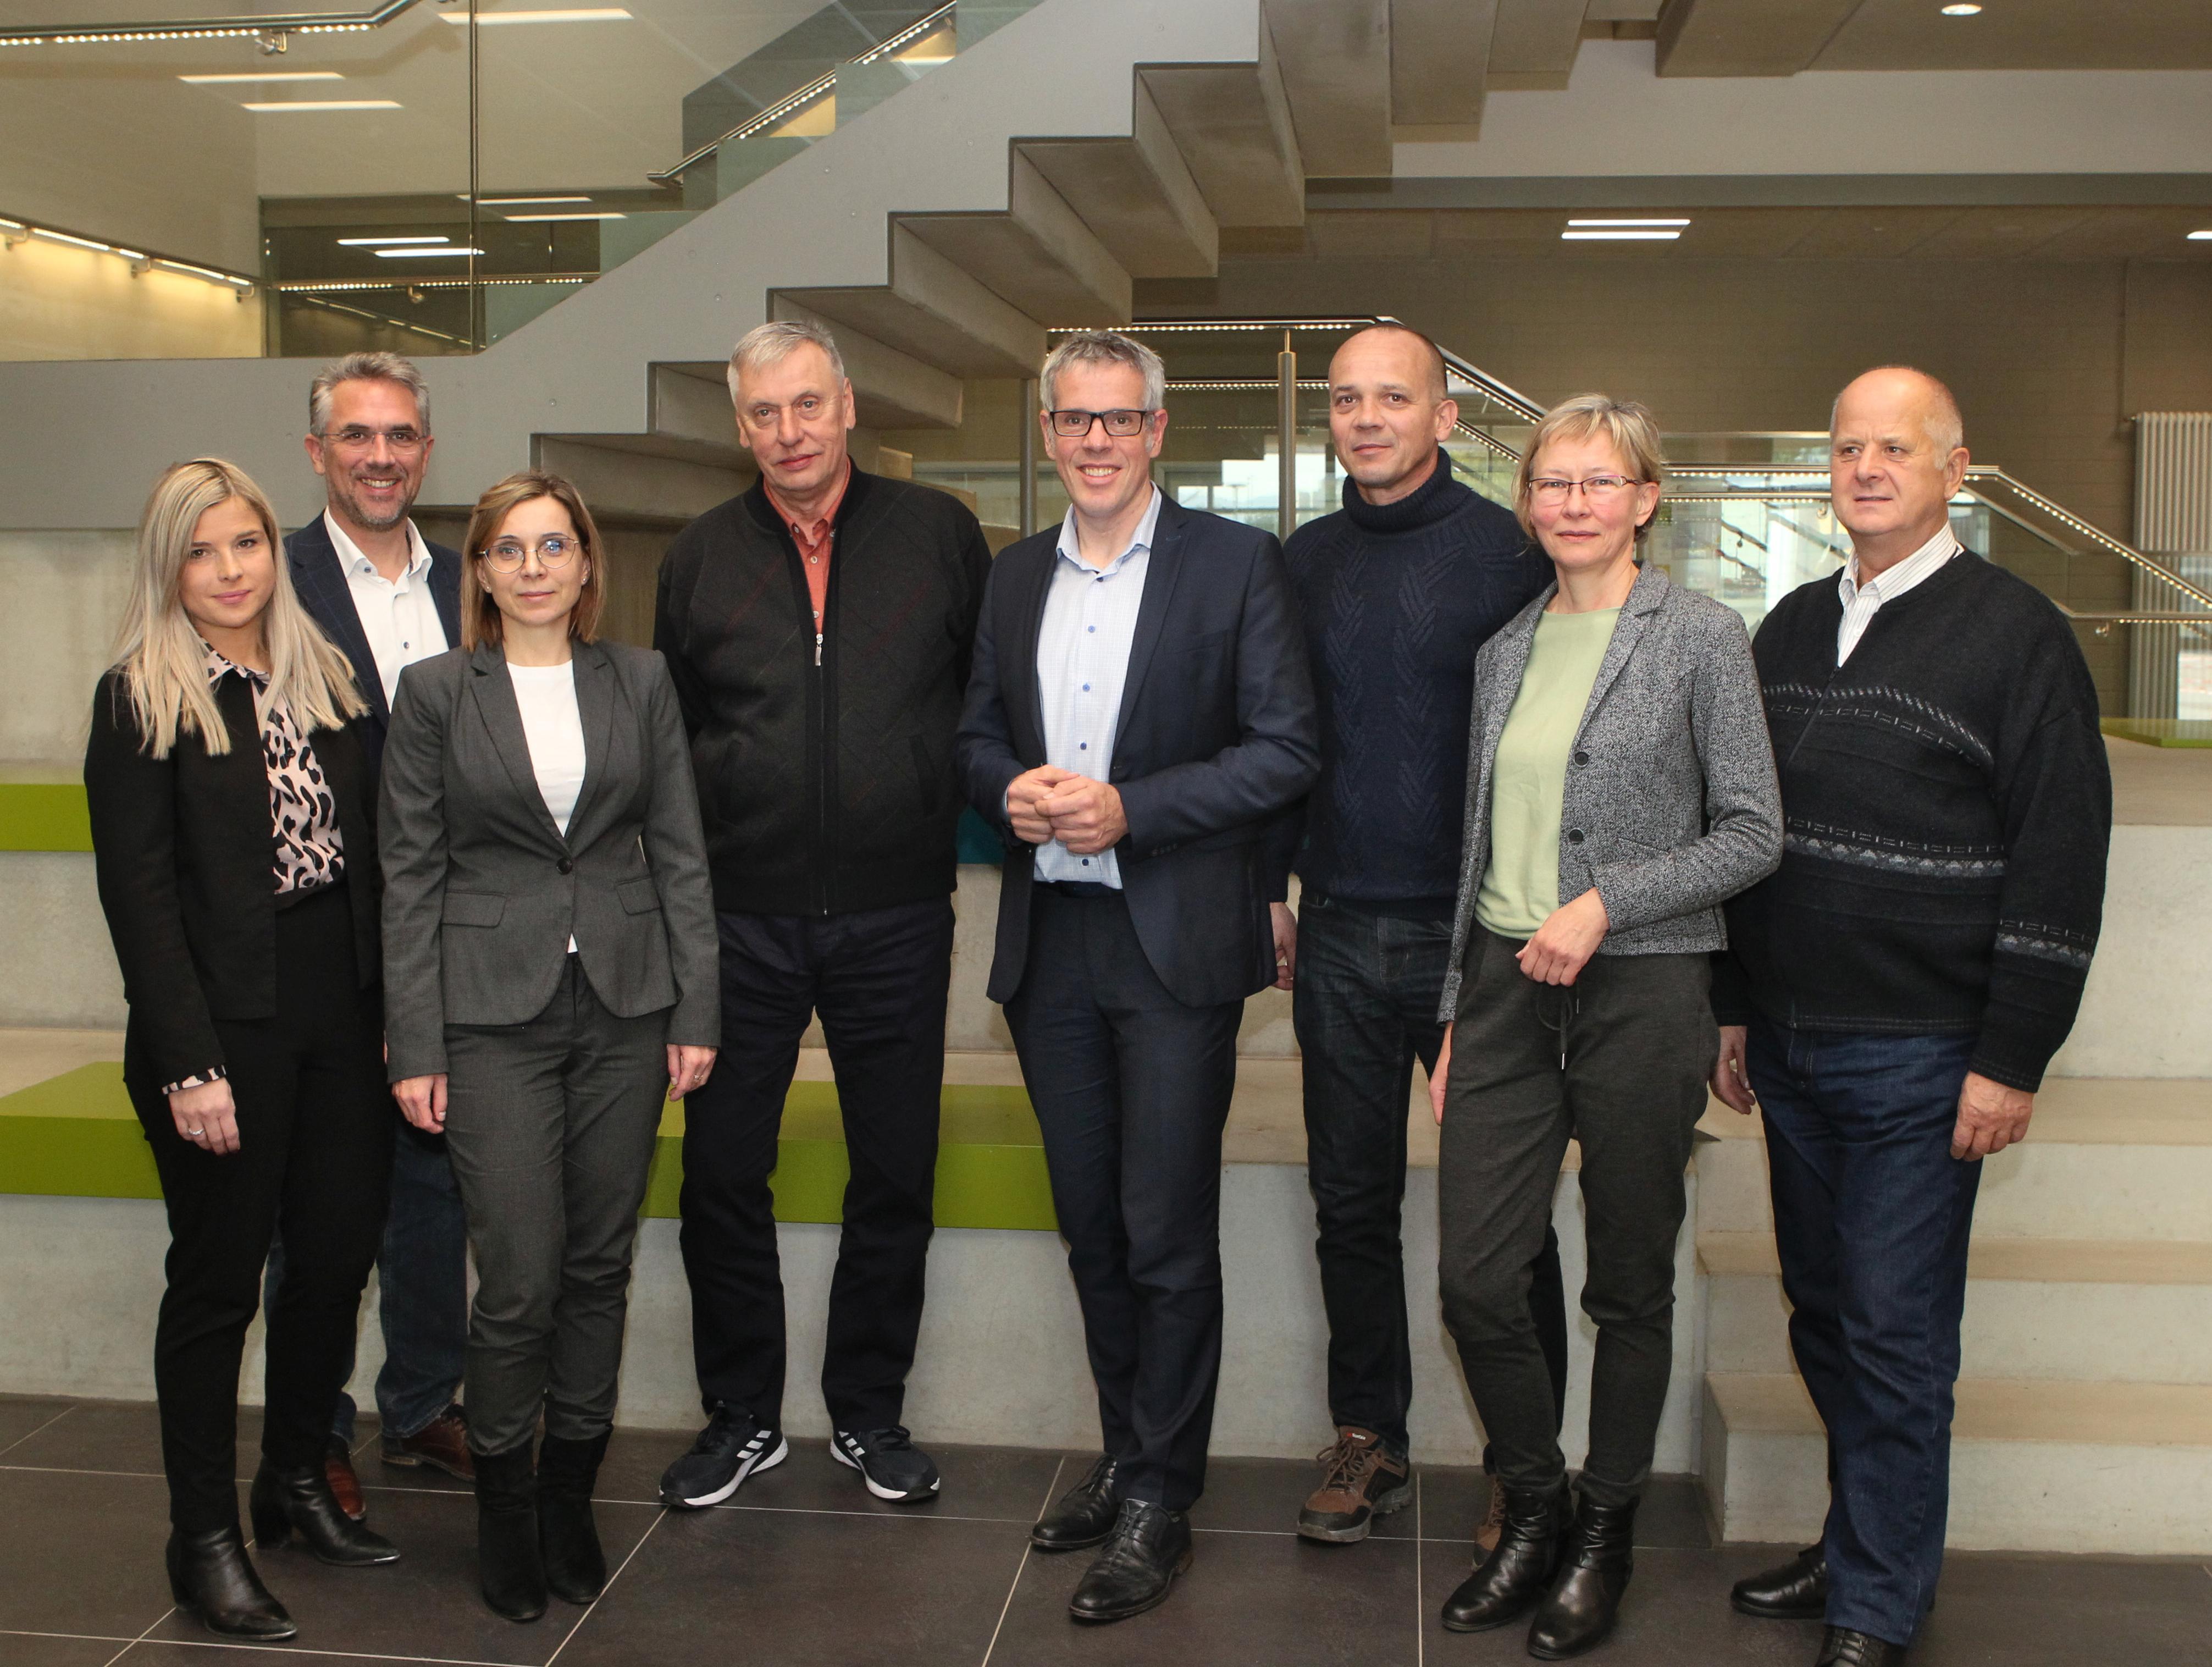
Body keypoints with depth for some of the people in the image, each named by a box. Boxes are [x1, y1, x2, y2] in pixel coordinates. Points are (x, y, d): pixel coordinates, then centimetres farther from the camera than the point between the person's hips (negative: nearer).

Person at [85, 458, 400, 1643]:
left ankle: (297, 1482, 31)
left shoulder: (325, 680, 10)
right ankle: (205, 1542, 17)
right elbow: (138, 892, -10)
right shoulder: (140, 699, -6)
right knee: (218, 1279, 4)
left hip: (340, 1020, 5)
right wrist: (190, 1063, -15)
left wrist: (392, 1006, 4)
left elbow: (366, 854, 11)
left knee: (337, 1255, 11)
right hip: (224, 1027, -5)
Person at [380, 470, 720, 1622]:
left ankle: (571, 1499, 25)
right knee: (520, 1280, -4)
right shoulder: (436, 693, 1)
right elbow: (410, 875, 0)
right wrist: (415, 1047, -4)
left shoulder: (640, 682, 6)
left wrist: (695, 1011, 1)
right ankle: (503, 1507, 17)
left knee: (599, 1266, 9)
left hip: (625, 1008, 2)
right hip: (493, 1014, -2)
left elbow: (680, 854, 7)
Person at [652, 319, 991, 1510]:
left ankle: (869, 1412, 26)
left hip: (895, 917, -1)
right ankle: (742, 1415, 24)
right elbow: (668, 729, 12)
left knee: (896, 1175, 8)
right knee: (721, 1171, 6)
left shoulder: (938, 534, 2)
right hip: (743, 919, 1)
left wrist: (964, 821, -2)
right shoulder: (700, 558, 6)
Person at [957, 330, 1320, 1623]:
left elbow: (1289, 749, -8)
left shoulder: (1238, 565, -3)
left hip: (1177, 942, -5)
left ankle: (1160, 1503, 12)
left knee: (1167, 1236, -2)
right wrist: (1013, 792, -5)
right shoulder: (1016, 576, 13)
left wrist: (1131, 810, -17)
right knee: (1092, 1226, 14)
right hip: (1049, 942, 5)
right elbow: (980, 735, 18)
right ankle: (1127, 1457, 29)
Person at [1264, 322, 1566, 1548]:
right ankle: (1367, 1443, 25)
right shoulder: (1306, 559, 9)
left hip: (1471, 932, -4)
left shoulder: (1507, 552, -5)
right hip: (1338, 936, 4)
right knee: (1351, 1203, 11)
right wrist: (1276, 890, 11)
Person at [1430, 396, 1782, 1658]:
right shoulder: (1506, 649, 11)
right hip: (1506, 984, 5)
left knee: (1630, 1285, 8)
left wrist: (1606, 903, -16)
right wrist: (1455, 1019, 13)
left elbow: (1753, 832, -6)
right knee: (1475, 1277, 2)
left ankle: (1607, 1531, 27)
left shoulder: (1702, 637, -4)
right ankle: (1536, 1508, 25)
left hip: (1642, 989, -4)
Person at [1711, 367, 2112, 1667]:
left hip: (1919, 1059, -6)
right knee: (1825, 1317, 14)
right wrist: (1735, 1009, 15)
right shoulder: (1794, 629, 13)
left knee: (1895, 1336, 0)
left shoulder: (2016, 633, -6)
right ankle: (1859, 1545, 30)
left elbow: (2062, 861, -9)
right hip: (1792, 1046, 6)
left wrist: (2013, 1060, -12)